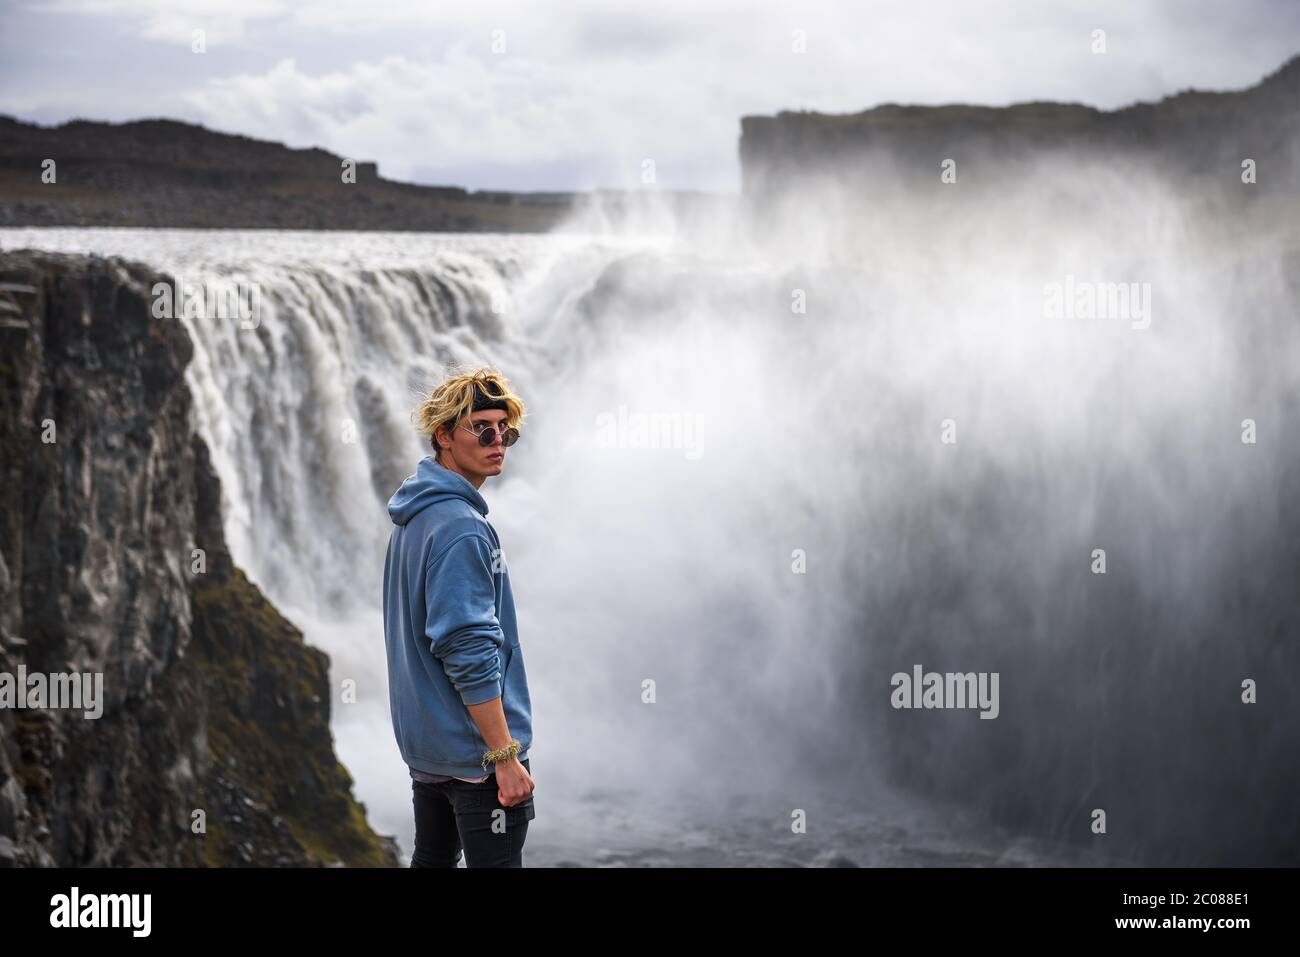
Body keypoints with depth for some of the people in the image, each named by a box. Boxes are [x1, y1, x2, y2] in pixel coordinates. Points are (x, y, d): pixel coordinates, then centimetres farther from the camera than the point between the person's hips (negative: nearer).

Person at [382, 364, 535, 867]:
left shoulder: (413, 518, 11)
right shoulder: (460, 528, -19)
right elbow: (469, 653, -24)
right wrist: (505, 757, -23)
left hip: (424, 742, 10)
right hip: (475, 750, -10)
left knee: (433, 858, 17)